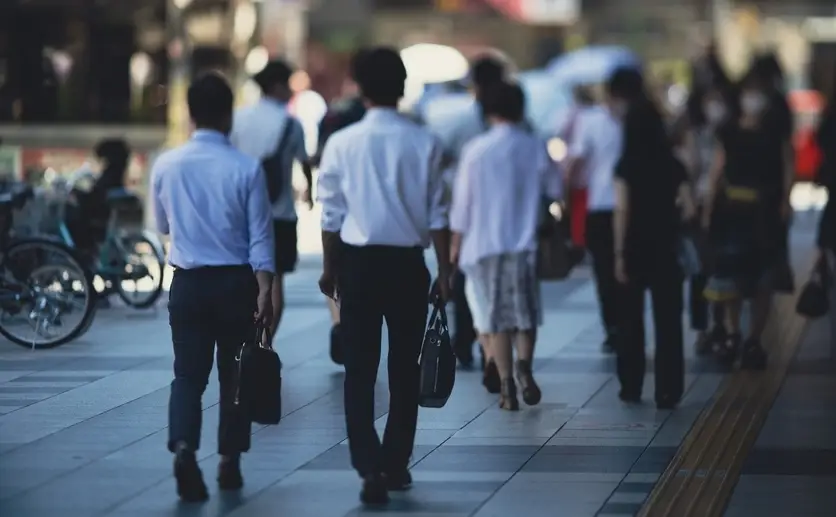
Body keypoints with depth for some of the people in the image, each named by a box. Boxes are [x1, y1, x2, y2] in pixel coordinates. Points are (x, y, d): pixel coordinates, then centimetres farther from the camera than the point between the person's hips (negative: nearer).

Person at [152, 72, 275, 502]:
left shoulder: (166, 166, -2)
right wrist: (264, 291, -7)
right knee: (234, 372, 12)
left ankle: (183, 448, -20)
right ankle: (229, 463, 17)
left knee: (188, 373, 3)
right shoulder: (246, 168, -9)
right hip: (236, 282, -1)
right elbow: (260, 237, -9)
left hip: (187, 283, 1)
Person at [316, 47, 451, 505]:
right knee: (404, 368, 13)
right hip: (407, 264, 1)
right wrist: (444, 269, 7)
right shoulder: (424, 144, -4)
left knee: (360, 371, 1)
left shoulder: (342, 144, -5)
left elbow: (331, 215, 0)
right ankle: (396, 464, 19)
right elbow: (437, 215, -2)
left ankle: (370, 468, -12)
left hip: (359, 262, -1)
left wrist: (330, 269, 12)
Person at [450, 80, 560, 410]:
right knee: (525, 315, 12)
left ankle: (506, 385, 2)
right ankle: (524, 365, -12)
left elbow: (463, 200, -4)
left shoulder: (476, 150, -7)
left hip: (484, 244, -1)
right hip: (524, 243, 1)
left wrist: (456, 243, 7)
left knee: (496, 319, 6)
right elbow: (554, 190, 7)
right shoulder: (536, 148, -4)